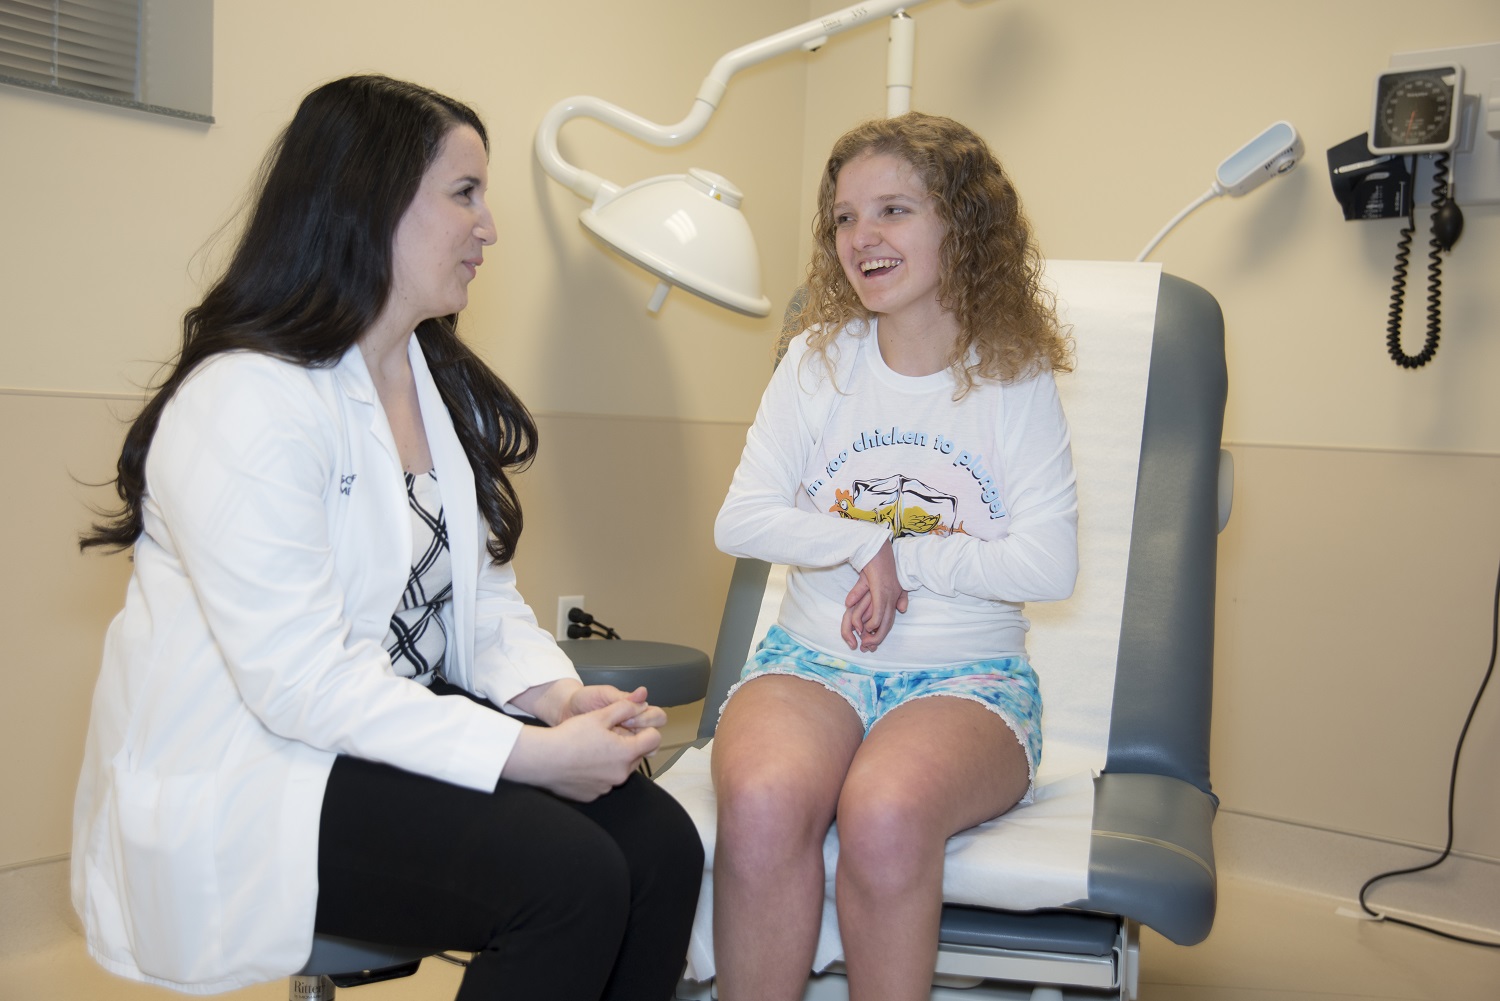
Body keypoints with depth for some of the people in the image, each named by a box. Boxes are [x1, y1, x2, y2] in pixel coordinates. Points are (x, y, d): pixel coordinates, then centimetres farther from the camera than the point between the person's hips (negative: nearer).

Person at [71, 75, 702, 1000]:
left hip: (406, 721, 8)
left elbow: (483, 593, 10)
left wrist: (561, 696, -10)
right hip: (245, 776, -8)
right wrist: (532, 752, -25)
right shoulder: (246, 402, -19)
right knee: (571, 877, -25)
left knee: (662, 846, -14)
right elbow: (303, 682, -25)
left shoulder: (441, 382, 11)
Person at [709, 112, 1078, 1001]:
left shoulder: (1015, 380, 1)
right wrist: (870, 543, -11)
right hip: (813, 659, 2)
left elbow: (1048, 566, -7)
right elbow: (740, 522, 0)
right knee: (762, 806, -32)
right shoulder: (818, 360, 7)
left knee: (886, 814, -35)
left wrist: (906, 560, -10)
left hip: (966, 675, -1)